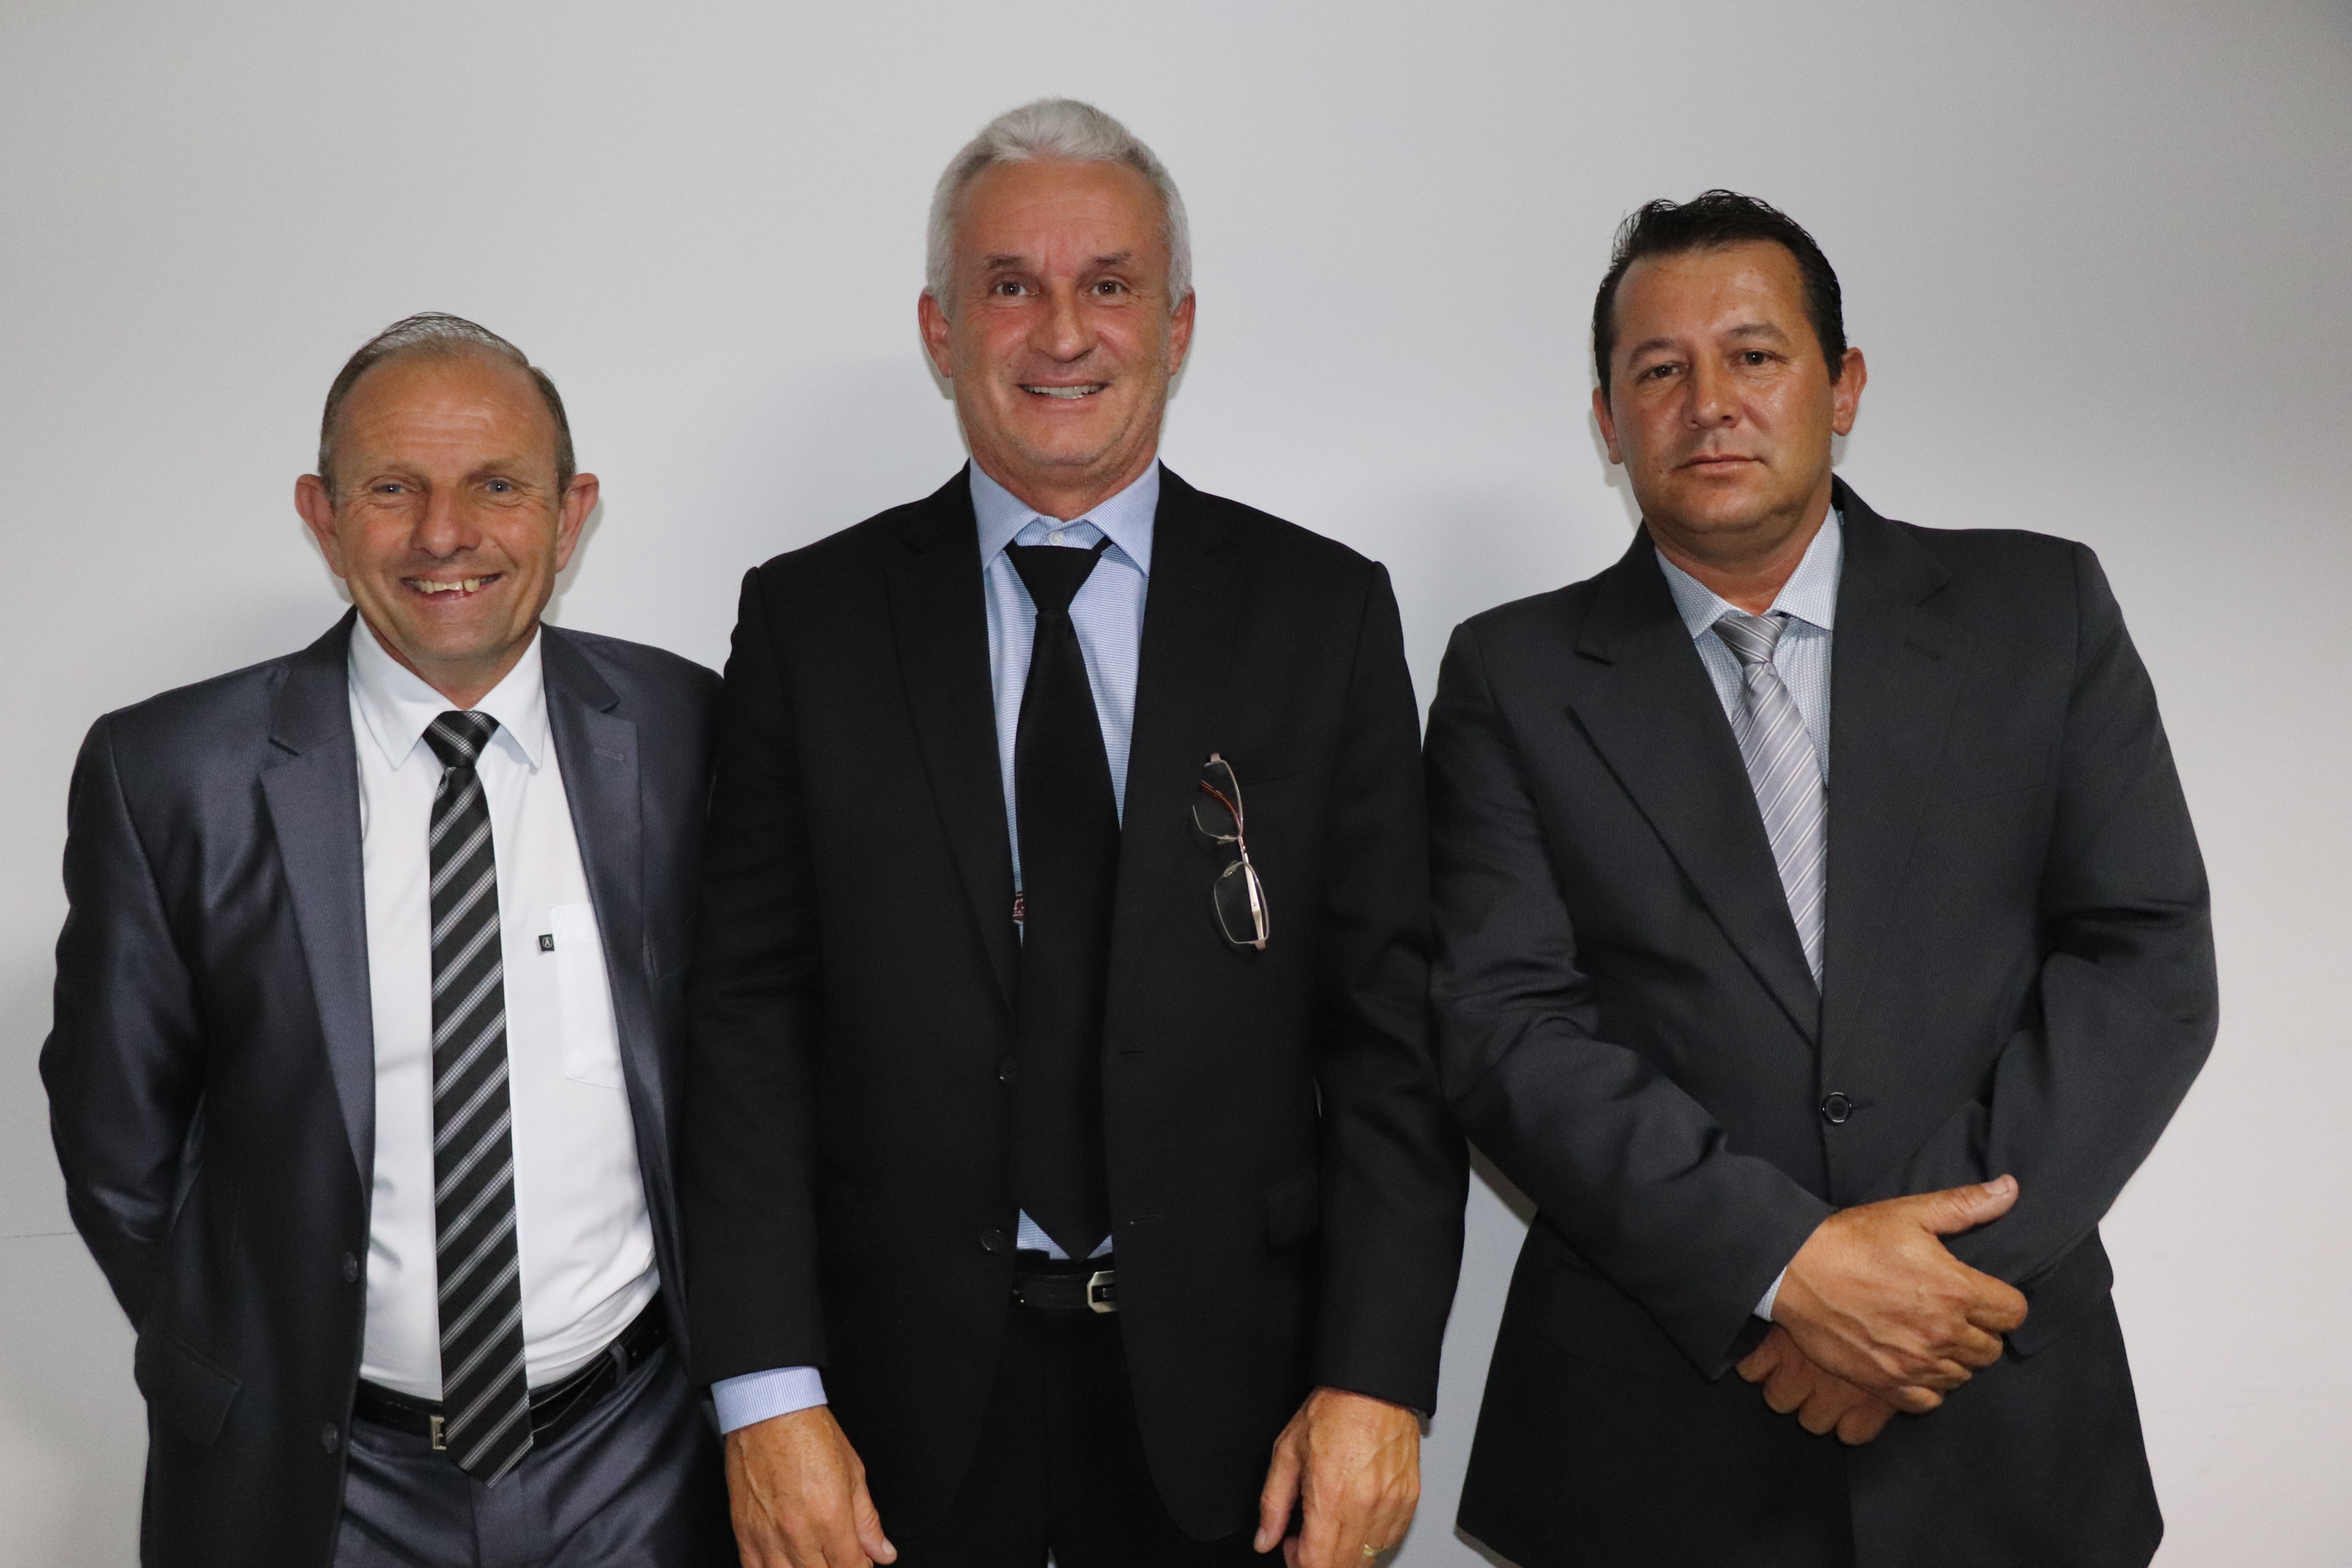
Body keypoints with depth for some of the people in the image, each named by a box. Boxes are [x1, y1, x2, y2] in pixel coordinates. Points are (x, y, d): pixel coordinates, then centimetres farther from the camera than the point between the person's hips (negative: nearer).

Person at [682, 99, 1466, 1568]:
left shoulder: (1328, 612, 0)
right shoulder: (809, 620, 0)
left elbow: (1394, 1022, -2)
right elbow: (750, 1021, -3)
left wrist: (1379, 1377, -9)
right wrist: (768, 1392, -9)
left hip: (1223, 1387, 0)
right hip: (903, 1385, 0)